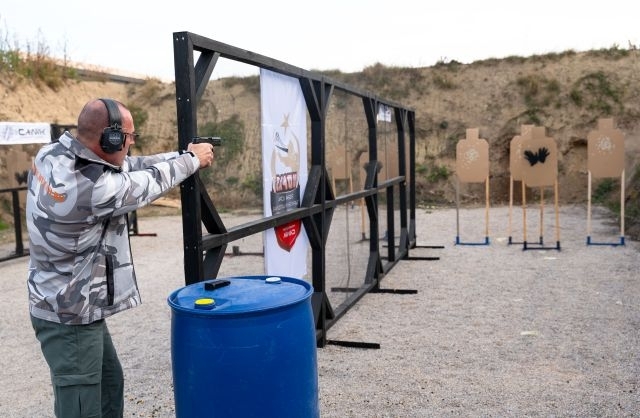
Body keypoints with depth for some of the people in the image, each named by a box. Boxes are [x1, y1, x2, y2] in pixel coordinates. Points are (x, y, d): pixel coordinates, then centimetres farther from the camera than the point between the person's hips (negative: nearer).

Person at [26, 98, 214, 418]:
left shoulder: (54, 153, -4)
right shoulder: (92, 189, -30)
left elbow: (129, 166, 6)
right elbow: (148, 182, -14)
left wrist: (182, 154, 9)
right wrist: (192, 160, 4)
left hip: (67, 304, 10)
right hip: (70, 316, -10)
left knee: (110, 383, 24)